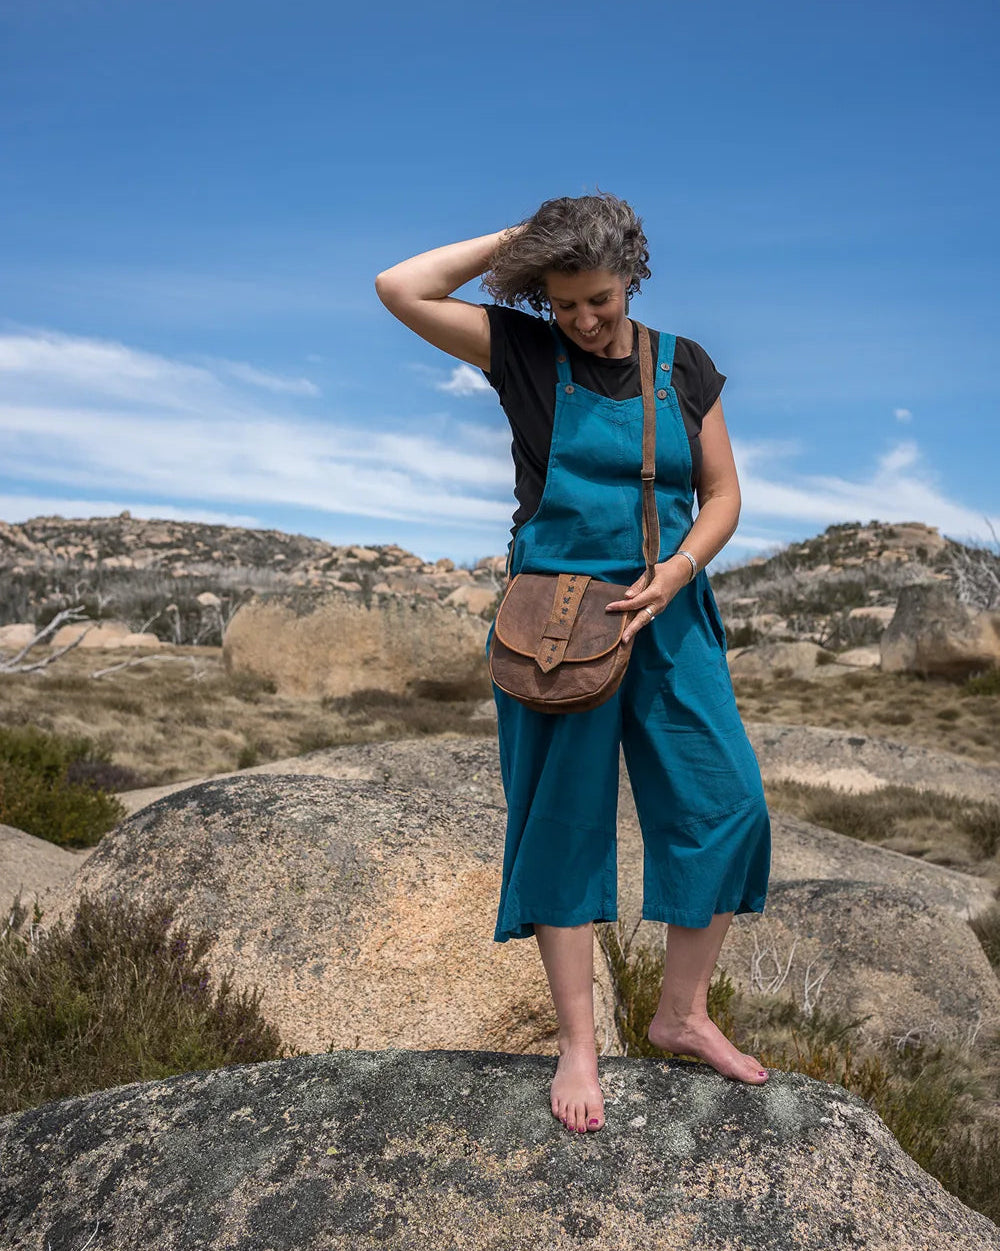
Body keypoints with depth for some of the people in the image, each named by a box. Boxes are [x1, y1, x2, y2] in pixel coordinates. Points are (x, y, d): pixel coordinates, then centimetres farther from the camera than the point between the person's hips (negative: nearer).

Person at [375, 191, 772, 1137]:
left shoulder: (683, 366, 7)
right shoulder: (523, 351, 0)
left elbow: (723, 493, 8)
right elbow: (401, 289, -9)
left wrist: (674, 574, -9)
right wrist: (515, 240, -4)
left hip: (668, 617, 3)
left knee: (725, 805, 0)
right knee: (564, 822, 3)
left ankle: (681, 1014, 21)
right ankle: (577, 1044, 19)